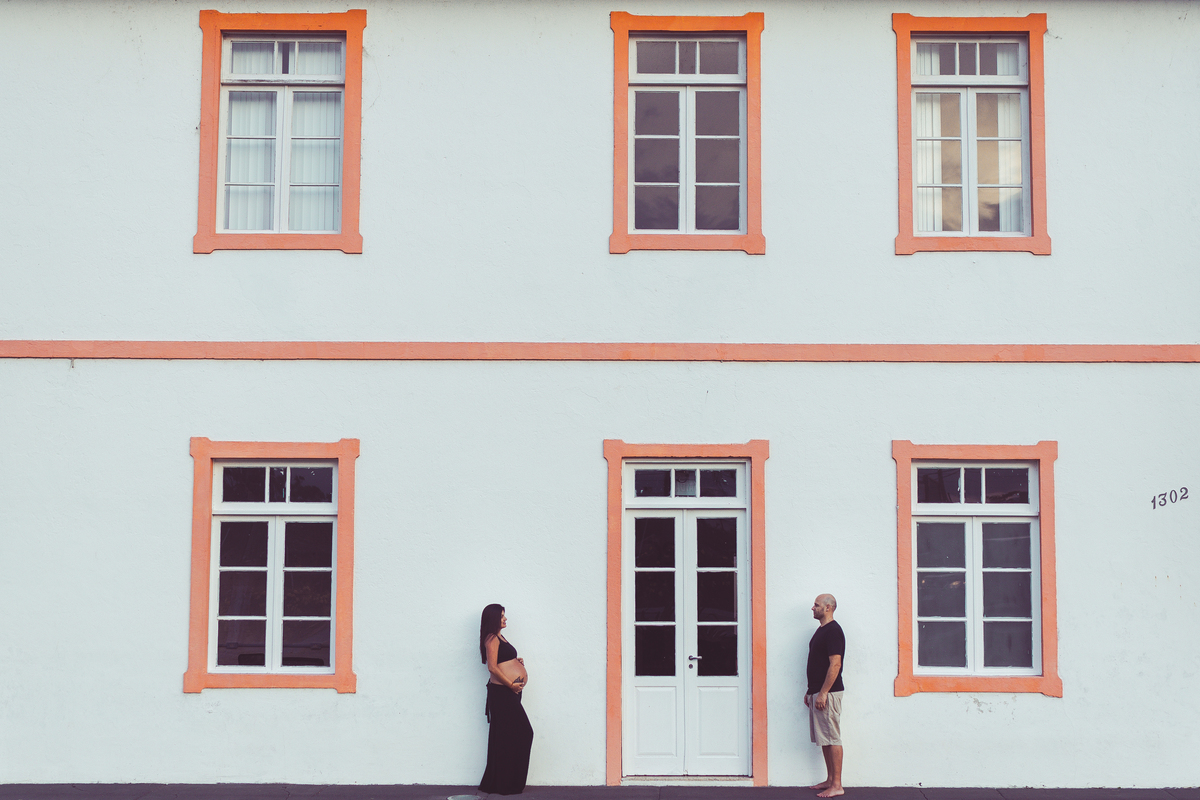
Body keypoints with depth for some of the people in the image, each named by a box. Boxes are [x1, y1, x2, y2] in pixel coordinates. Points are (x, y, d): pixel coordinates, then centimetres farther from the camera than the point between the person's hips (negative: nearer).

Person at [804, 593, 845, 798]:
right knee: (824, 739, 12)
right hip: (817, 693, 10)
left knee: (832, 738, -7)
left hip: (828, 693, -10)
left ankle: (837, 785, -6)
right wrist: (810, 692, 20)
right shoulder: (821, 630, 17)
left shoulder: (833, 631, -14)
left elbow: (835, 664, -21)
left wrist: (823, 693, -23)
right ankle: (830, 780, 18)